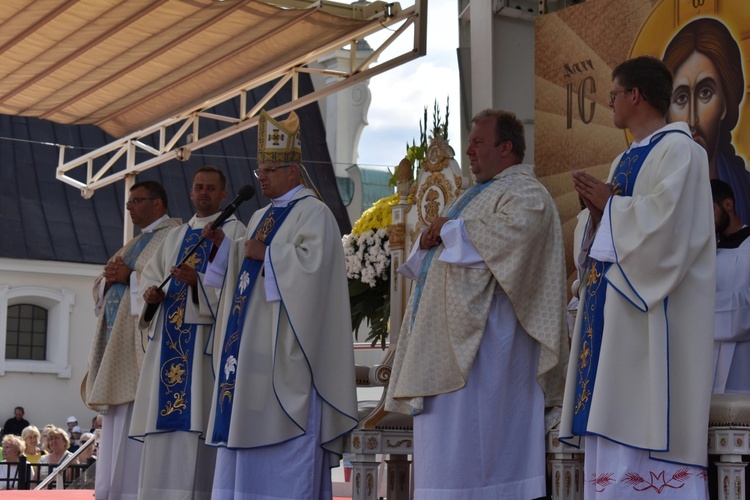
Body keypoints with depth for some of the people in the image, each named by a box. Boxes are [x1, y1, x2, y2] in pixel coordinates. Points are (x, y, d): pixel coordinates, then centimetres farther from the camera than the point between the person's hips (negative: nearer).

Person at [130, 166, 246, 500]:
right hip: (169, 335, 6)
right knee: (165, 416, 1)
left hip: (204, 336, -6)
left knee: (193, 417, -13)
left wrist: (199, 281, -23)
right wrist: (151, 291, 1)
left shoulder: (233, 230, 5)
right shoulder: (176, 236, 24)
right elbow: (151, 272, 24)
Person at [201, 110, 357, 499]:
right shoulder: (262, 217, 21)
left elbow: (313, 261, -21)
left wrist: (265, 254, -16)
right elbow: (243, 265, 22)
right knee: (249, 421, 7)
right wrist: (223, 245, 6)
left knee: (283, 434, -9)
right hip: (253, 339, 9)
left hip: (286, 340, -9)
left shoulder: (312, 212, -6)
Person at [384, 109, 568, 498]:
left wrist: (450, 229, -14)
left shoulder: (525, 194, -5)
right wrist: (428, 240, 3)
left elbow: (510, 233, -28)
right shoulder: (477, 194, 24)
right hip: (447, 337, 10)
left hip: (481, 337, -10)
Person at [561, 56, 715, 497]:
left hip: (652, 312, -9)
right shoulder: (626, 160, 19)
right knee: (615, 425, 6)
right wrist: (597, 209, 1)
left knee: (644, 424, -11)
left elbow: (666, 223, -21)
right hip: (615, 311, 9)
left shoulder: (678, 150, -7)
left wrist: (609, 205, -8)